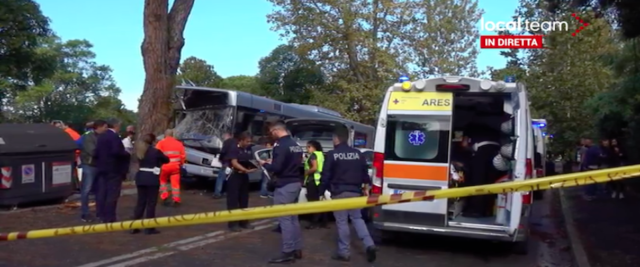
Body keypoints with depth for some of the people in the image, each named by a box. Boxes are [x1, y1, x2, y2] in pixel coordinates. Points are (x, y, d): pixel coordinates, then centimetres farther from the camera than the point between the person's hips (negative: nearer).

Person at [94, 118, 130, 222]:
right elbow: (116, 152, -25)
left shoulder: (101, 136, 11)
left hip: (102, 168, 8)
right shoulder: (114, 137, -15)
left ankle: (101, 215, 19)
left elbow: (96, 153, 10)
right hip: (114, 169, -8)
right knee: (112, 194, -3)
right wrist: (127, 154, -10)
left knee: (102, 193, 12)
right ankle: (109, 217, -1)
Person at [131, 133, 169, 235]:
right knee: (151, 203, 0)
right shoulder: (156, 152, -9)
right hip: (152, 179, -6)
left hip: (141, 178, 6)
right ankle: (149, 228, 3)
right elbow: (166, 160, 3)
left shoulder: (139, 151, 9)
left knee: (140, 202, 12)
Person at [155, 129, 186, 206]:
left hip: (164, 166, -2)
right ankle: (176, 200, 1)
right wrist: (180, 163, 22)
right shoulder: (178, 143, 11)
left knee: (163, 181, 19)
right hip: (175, 166, 2)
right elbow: (183, 156, 9)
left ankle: (165, 198, 9)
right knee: (175, 183, 7)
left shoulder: (161, 143, 0)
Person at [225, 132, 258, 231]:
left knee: (244, 200, 12)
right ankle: (233, 223, -1)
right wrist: (246, 170, -31)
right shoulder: (233, 150, -11)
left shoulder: (248, 150, 9)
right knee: (233, 200, -4)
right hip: (234, 176, -7)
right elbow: (234, 163, -21)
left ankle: (243, 221, 21)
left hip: (244, 176, 7)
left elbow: (251, 162, 16)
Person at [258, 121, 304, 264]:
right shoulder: (296, 145, 13)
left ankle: (287, 252, -2)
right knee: (293, 217, 16)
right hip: (296, 183, 10)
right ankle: (297, 249, 21)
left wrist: (265, 164, -3)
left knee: (284, 219, -4)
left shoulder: (281, 146, -17)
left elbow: (276, 168, -23)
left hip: (285, 186, -10)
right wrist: (272, 162, 18)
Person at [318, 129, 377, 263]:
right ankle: (369, 244, 2)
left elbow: (325, 175, -8)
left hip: (339, 192, -5)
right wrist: (366, 187, 24)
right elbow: (365, 172, 12)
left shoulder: (332, 154, -8)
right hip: (355, 191, 5)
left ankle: (344, 252, 7)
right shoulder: (358, 153, 8)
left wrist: (322, 191, 1)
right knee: (357, 218, 16)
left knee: (342, 222, 2)